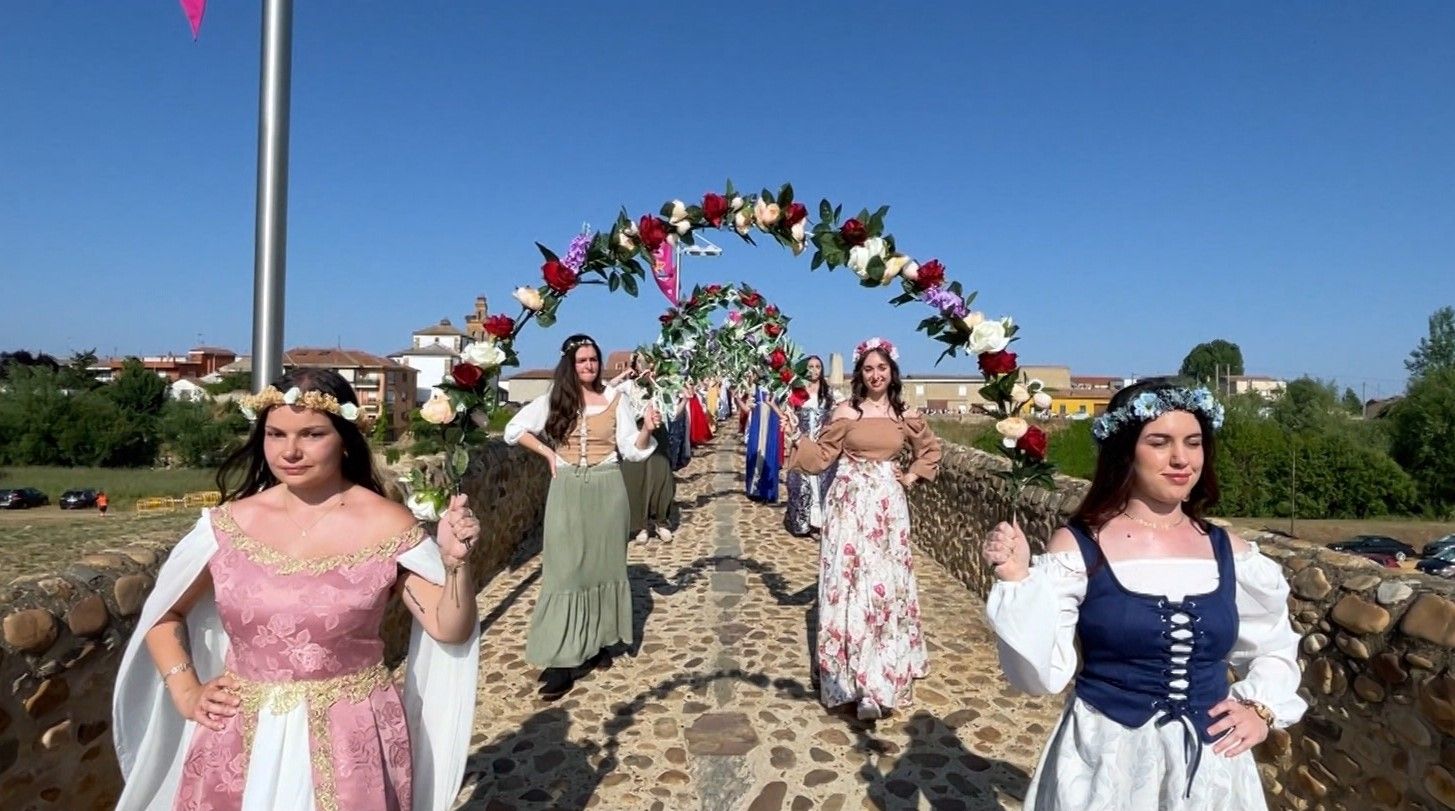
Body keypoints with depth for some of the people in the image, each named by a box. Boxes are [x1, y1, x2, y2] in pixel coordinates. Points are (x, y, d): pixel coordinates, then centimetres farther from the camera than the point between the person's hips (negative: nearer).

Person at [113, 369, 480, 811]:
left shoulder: (386, 526, -11)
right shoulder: (230, 522, -3)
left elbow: (450, 630, -11)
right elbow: (162, 614, 13)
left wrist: (455, 563, -27)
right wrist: (187, 693, 3)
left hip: (349, 740, -2)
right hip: (241, 740, 3)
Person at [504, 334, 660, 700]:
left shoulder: (615, 399, 2)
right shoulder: (554, 399, 2)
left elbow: (632, 450, 0)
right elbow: (514, 429, 8)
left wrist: (647, 430, -19)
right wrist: (547, 453, 0)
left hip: (607, 490, 1)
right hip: (567, 491, -1)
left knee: (603, 565, 10)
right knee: (565, 569, -2)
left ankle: (597, 644, 25)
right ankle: (562, 658, 2)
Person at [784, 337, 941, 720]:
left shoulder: (906, 415, 5)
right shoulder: (846, 411, -2)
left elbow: (930, 449, 22)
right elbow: (822, 456, -3)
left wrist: (912, 476, 9)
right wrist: (797, 435, -15)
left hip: (888, 506, 2)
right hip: (850, 504, -2)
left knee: (887, 586, 4)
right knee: (850, 585, 0)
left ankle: (882, 676, 16)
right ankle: (859, 680, 11)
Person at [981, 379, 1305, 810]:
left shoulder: (1230, 551, -1)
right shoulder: (1076, 547, -12)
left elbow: (1274, 646, 18)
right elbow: (1043, 674, -14)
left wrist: (1262, 707, 3)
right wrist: (1018, 580, -24)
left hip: (1211, 763, 4)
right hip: (1107, 759, -3)